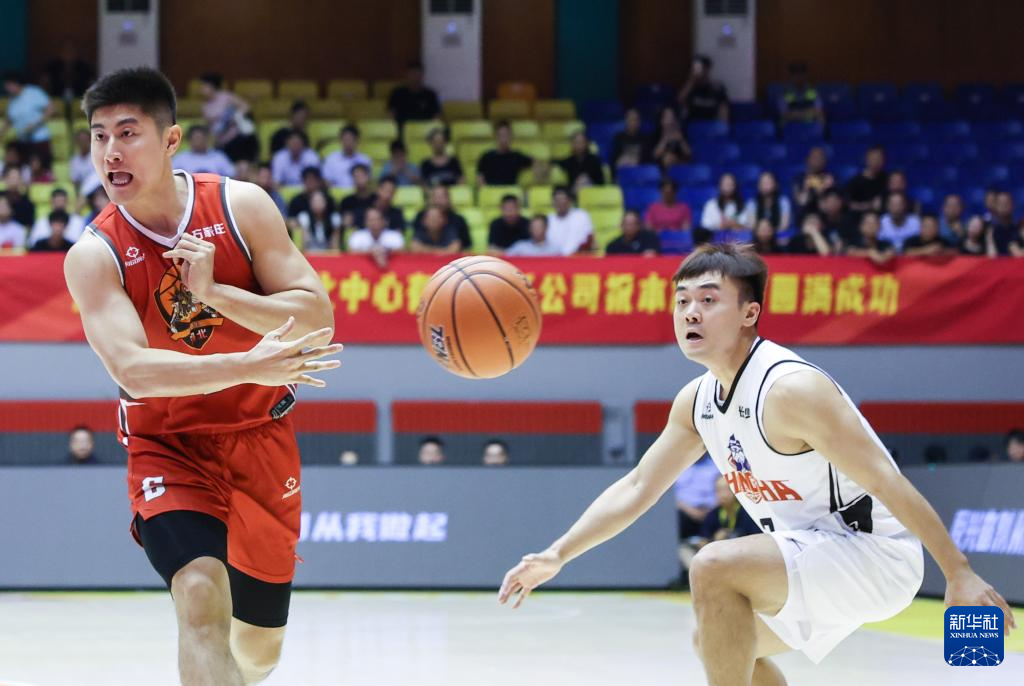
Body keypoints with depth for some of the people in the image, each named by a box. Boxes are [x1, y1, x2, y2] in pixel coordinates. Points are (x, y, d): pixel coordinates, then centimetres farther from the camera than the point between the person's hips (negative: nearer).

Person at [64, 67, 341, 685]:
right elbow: (132, 369, -29)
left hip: (262, 438, 3)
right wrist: (247, 366, -43)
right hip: (169, 448, -3)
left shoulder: (241, 206, -10)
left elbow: (317, 318, -13)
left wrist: (214, 291, -28)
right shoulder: (95, 256, -15)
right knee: (201, 595, -31)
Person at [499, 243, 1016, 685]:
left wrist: (959, 575, -26)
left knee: (716, 565, -26)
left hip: (875, 557, -10)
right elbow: (636, 489, 13)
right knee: (715, 638, 22)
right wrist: (557, 555, 4)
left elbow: (889, 485, -25)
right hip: (819, 560, 10)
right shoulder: (696, 400, 4)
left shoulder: (791, 390, -24)